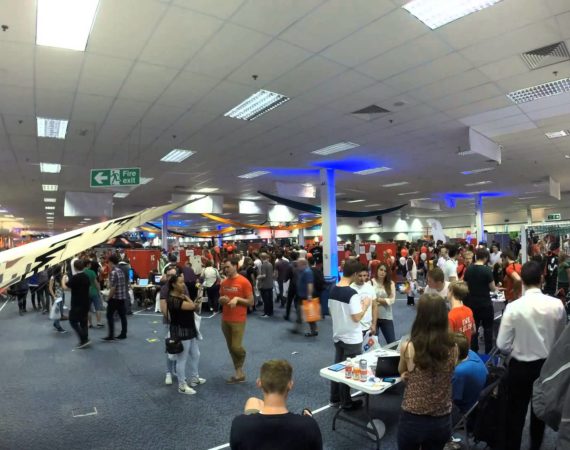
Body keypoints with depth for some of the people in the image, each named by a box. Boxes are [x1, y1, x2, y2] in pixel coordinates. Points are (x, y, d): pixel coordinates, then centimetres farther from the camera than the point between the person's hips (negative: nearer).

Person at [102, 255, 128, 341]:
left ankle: (111, 335, 0)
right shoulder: (121, 271, 11)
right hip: (123, 297, 8)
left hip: (115, 297, -8)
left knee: (110, 315, 1)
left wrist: (109, 298, -11)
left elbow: (113, 287, -19)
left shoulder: (113, 272, -14)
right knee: (122, 316, 10)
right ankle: (123, 334, 15)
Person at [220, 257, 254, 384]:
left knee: (236, 346, -10)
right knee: (230, 348, 10)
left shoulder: (244, 282, -12)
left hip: (238, 320, -6)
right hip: (225, 319, 6)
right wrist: (222, 299, -6)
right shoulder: (224, 282, 6)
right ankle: (240, 373, 22)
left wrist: (237, 299, -21)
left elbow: (251, 302, -9)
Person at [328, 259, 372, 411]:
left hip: (337, 336, 7)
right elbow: (357, 318, -22)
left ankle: (335, 399, 31)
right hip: (352, 339, -7)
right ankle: (346, 403, 21)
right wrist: (365, 305, -6)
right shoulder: (352, 293, -23)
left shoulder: (333, 290, 0)